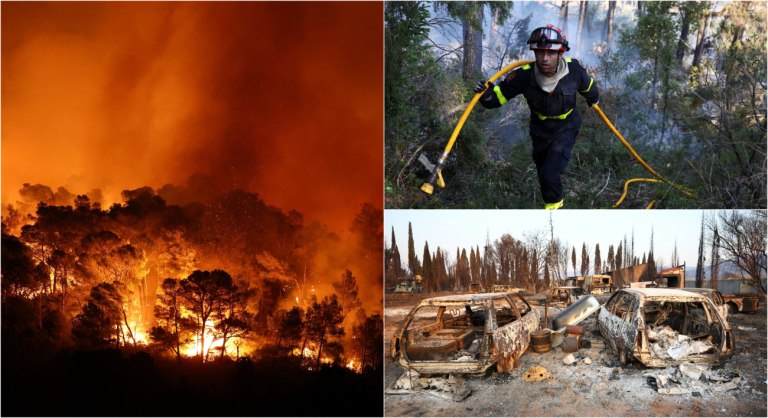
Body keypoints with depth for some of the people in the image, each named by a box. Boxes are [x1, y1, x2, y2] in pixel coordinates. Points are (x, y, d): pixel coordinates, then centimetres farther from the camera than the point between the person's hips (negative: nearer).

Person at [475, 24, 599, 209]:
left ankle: (554, 204, 16)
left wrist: (593, 100, 17)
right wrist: (487, 94, -44)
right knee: (543, 171, 27)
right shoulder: (525, 75, -30)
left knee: (550, 175, -17)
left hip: (566, 128, -2)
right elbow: (500, 94, -20)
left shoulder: (573, 69, -28)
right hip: (539, 129, 2)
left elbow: (588, 86, -5)